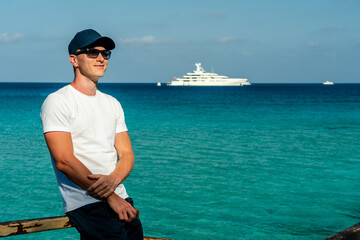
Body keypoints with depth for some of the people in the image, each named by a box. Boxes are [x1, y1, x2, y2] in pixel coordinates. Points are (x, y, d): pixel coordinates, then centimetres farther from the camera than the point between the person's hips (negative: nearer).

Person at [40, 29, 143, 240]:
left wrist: (113, 179, -12)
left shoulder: (112, 103, 18)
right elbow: (64, 161, -13)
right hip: (87, 204, -7)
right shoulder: (58, 101, -4)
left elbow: (127, 154, 12)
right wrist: (111, 198, -14)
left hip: (122, 200, 7)